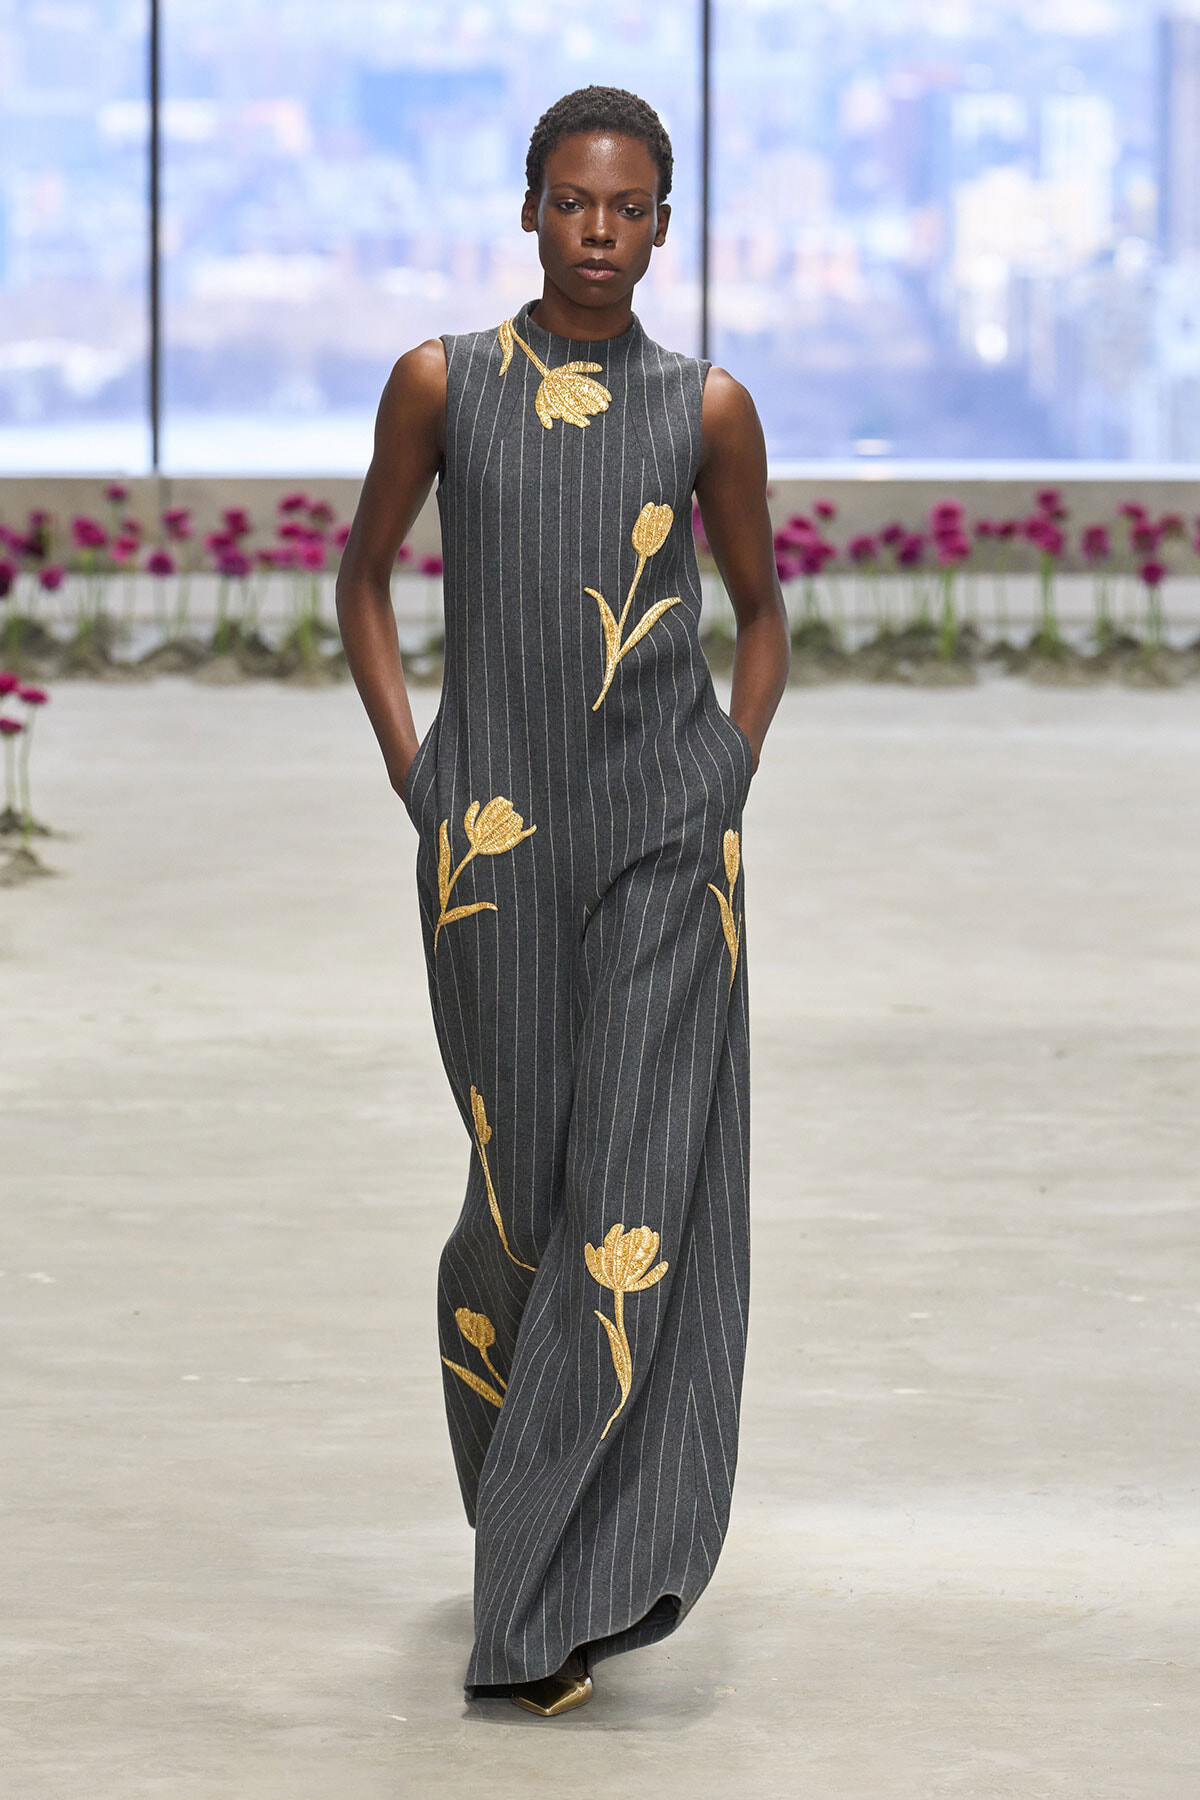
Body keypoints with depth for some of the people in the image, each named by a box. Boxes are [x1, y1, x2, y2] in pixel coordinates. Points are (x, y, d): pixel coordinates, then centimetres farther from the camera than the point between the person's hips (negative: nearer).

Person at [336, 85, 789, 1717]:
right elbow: (364, 576, 13)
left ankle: (565, 1591, -9)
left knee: (639, 1186, -10)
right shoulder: (444, 384, 3)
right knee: (526, 1186, 6)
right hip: (495, 843, 0)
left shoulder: (707, 408, 3)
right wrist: (411, 774, 5)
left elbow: (762, 610, 16)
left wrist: (734, 787, 5)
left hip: (666, 844, 0)